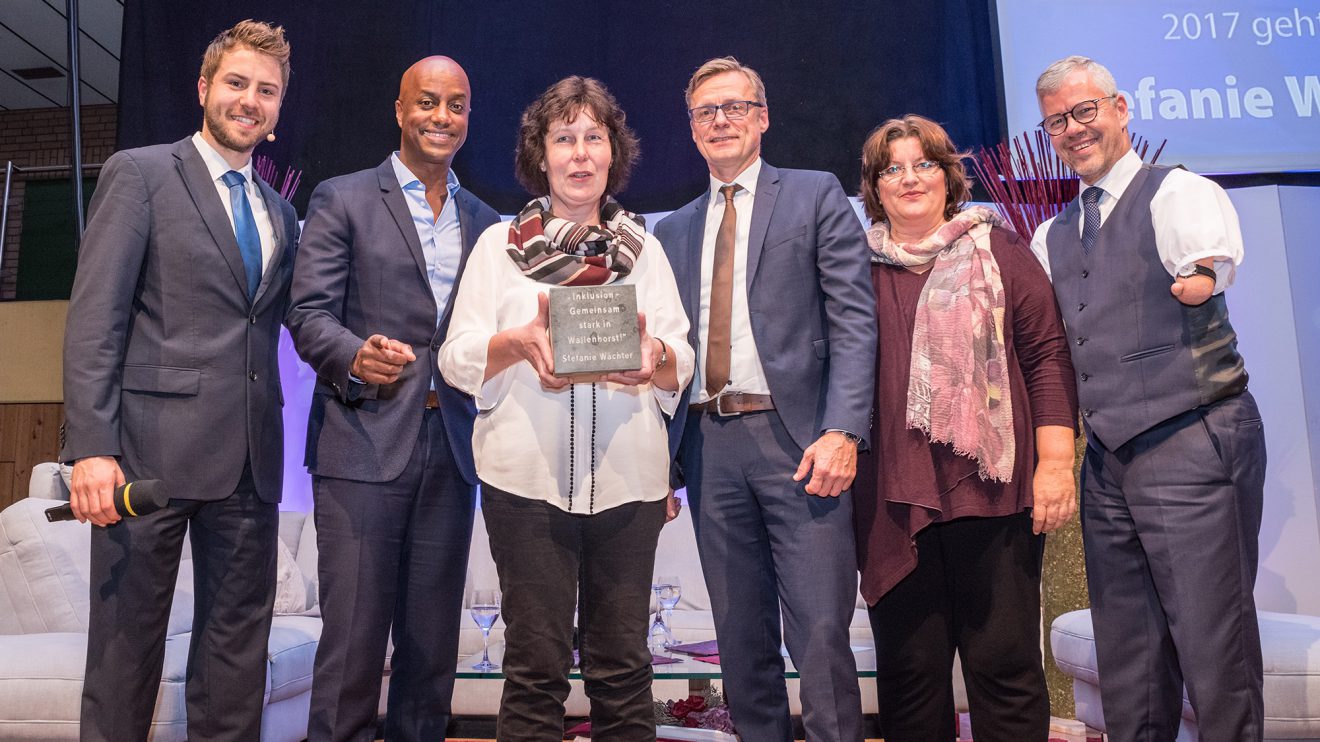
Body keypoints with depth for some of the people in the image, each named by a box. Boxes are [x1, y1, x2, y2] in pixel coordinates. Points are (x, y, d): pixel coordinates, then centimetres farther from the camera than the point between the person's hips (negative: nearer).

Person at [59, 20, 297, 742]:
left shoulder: (280, 213, 18)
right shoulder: (139, 174, 1)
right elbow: (93, 319, -7)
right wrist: (92, 446, -15)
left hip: (249, 462, 5)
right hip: (153, 449, -5)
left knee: (238, 642, 10)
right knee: (127, 638, 5)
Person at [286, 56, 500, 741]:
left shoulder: (483, 221, 17)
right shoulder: (342, 199, 4)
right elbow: (308, 312, -4)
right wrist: (354, 357, -23)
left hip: (451, 448, 4)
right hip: (364, 445, -4)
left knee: (433, 638, 10)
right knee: (353, 633, -2)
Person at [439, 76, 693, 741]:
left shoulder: (643, 249, 15)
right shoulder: (501, 244, 11)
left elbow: (681, 366, 9)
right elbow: (457, 358, 4)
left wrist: (656, 355, -14)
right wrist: (518, 341, -16)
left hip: (626, 476, 2)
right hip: (528, 472, -1)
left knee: (621, 664, 3)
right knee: (536, 664, 0)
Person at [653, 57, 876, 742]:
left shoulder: (816, 196, 7)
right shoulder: (674, 230, 19)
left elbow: (853, 320, -3)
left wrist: (842, 430, -15)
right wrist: (664, 455, 5)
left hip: (795, 436, -4)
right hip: (709, 445, 4)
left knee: (821, 633, -6)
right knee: (742, 639, 10)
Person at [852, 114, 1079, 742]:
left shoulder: (995, 247, 7)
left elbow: (1047, 354, 2)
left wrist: (1055, 462, -5)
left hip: (990, 484, -1)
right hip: (894, 495, 2)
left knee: (1004, 661, 3)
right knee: (909, 668, 8)